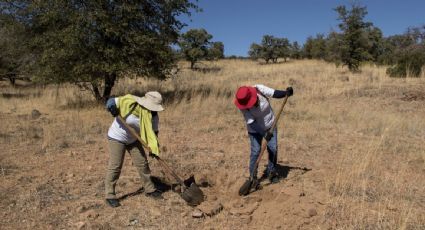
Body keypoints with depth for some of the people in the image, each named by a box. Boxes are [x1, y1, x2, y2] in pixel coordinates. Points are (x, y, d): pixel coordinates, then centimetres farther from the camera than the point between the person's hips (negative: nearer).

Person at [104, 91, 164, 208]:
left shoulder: (154, 116, -14)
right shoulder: (130, 103, -28)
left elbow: (154, 132, -6)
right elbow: (111, 101, -18)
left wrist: (153, 148, -17)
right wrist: (112, 107, -40)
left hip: (133, 139, 5)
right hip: (117, 138, -5)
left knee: (142, 164, 6)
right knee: (115, 167, -6)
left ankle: (149, 189, 21)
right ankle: (110, 195, 7)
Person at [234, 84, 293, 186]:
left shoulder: (260, 89, -25)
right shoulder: (243, 107, -26)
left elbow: (274, 93, -17)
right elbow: (251, 122, -27)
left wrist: (286, 93, -35)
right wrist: (264, 133, -35)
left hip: (270, 125, 2)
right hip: (255, 129, -2)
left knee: (273, 149, 0)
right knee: (255, 151, -10)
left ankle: (271, 172, 21)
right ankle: (252, 176, 6)